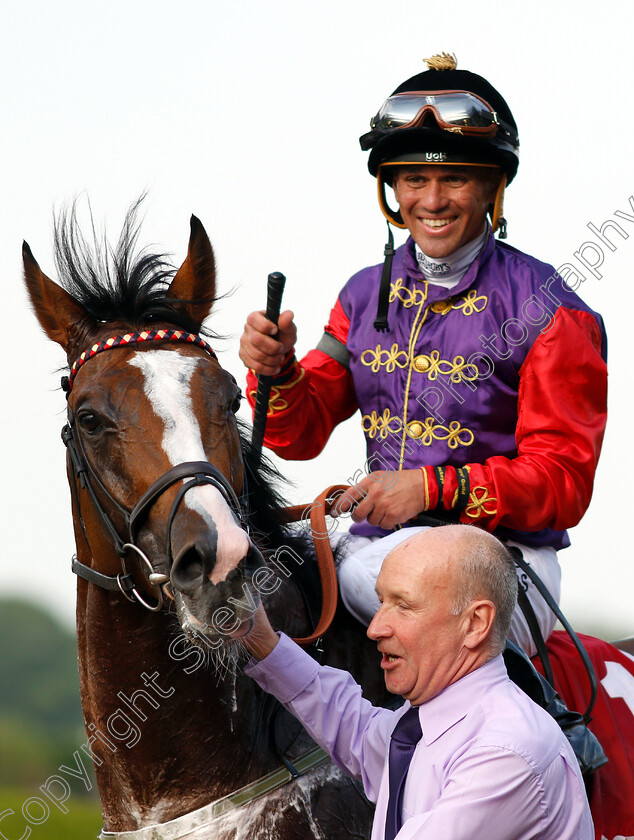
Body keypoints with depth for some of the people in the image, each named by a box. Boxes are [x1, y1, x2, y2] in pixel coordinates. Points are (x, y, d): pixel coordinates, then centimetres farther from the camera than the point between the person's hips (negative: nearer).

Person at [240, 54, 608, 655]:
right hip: (377, 546, 5)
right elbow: (304, 434, 14)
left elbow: (563, 480, -8)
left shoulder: (545, 309, -3)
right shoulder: (366, 295, 15)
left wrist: (435, 487, -20)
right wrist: (277, 374, -9)